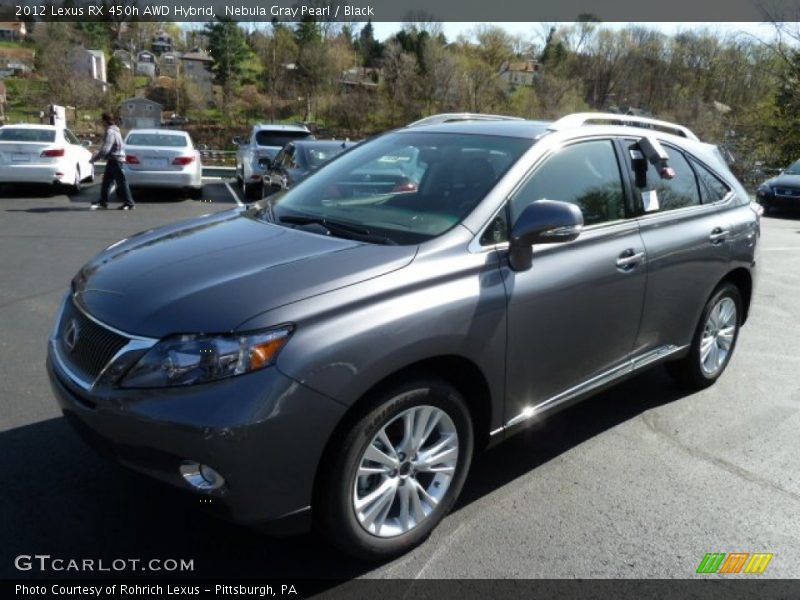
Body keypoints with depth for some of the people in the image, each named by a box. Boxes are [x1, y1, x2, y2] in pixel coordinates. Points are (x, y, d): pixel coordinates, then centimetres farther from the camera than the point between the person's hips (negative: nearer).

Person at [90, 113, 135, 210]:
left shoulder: (110, 132, -18)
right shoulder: (114, 131, 14)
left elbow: (105, 150, -24)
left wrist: (94, 158, -15)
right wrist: (98, 152, 21)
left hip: (115, 160, -10)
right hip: (113, 160, 10)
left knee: (121, 182, -4)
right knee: (106, 181, 14)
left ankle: (129, 203, 2)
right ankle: (103, 202, 20)